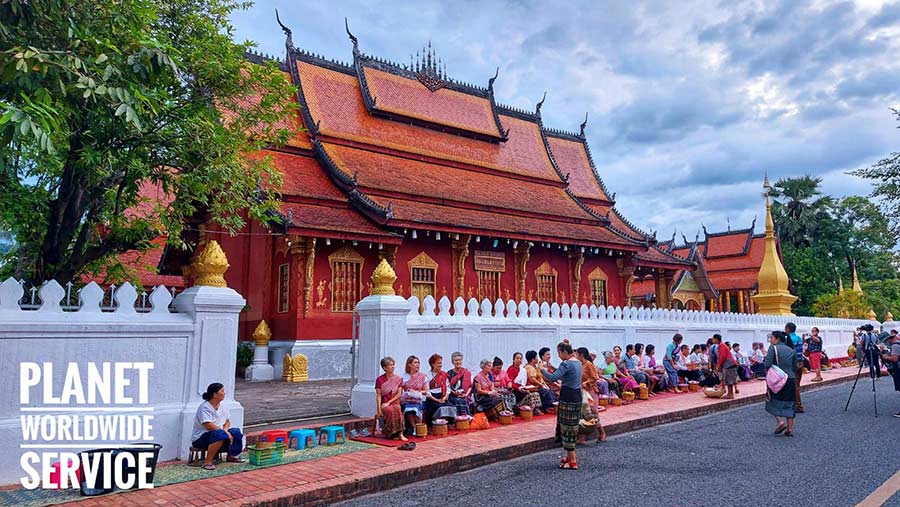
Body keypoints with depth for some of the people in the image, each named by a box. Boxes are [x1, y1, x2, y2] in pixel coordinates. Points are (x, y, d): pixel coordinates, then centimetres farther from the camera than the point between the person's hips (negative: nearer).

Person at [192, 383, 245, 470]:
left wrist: (225, 430, -14)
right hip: (200, 438, -8)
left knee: (236, 432, -10)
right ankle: (207, 462, -29)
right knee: (220, 435, -36)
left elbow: (227, 422, 8)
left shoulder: (223, 406, 4)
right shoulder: (204, 407, -21)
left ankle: (231, 456, 12)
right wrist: (225, 432, -24)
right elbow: (209, 426, -29)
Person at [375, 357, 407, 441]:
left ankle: (399, 433, -30)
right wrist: (378, 409, -14)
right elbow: (378, 395, -2)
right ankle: (392, 433, -26)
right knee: (390, 410, -34)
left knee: (397, 409, -33)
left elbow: (399, 394, 1)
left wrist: (389, 402, -11)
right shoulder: (379, 379, 4)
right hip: (384, 404, -1)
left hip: (395, 402, 1)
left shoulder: (399, 379, 8)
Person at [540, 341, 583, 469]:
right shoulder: (578, 362, 11)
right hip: (577, 396, 9)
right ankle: (571, 456, 28)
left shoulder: (566, 364, -18)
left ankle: (572, 462, 2)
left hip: (568, 398, -9)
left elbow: (553, 378, -26)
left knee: (567, 428, -2)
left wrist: (542, 369, -13)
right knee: (572, 427, 18)